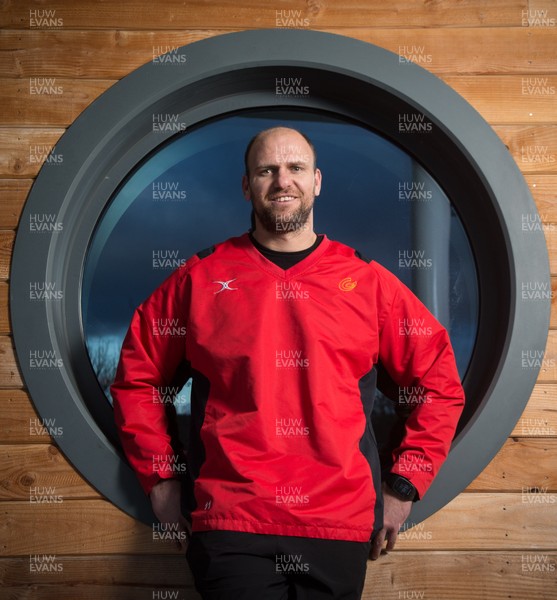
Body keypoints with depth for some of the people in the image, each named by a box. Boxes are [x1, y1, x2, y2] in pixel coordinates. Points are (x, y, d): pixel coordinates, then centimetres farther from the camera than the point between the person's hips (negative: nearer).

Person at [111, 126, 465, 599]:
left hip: (340, 527, 2)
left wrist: (404, 487, 5)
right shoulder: (201, 278, 5)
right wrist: (162, 480, 7)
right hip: (229, 526, -1)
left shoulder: (366, 281, 6)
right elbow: (136, 379, 12)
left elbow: (440, 383, 10)